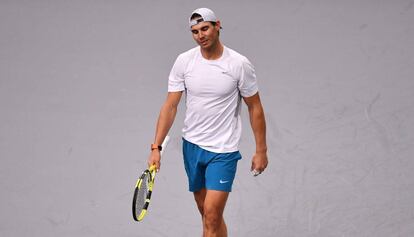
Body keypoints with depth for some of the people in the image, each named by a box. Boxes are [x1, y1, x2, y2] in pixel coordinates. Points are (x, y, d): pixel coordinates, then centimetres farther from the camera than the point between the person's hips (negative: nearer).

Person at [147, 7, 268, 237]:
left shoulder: (239, 64, -10)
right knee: (207, 214, 13)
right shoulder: (183, 61, -3)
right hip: (192, 146, 4)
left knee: (212, 217, -12)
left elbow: (255, 108, -1)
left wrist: (261, 150, 0)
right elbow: (170, 106, -2)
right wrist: (156, 147, -9)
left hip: (223, 151, -4)